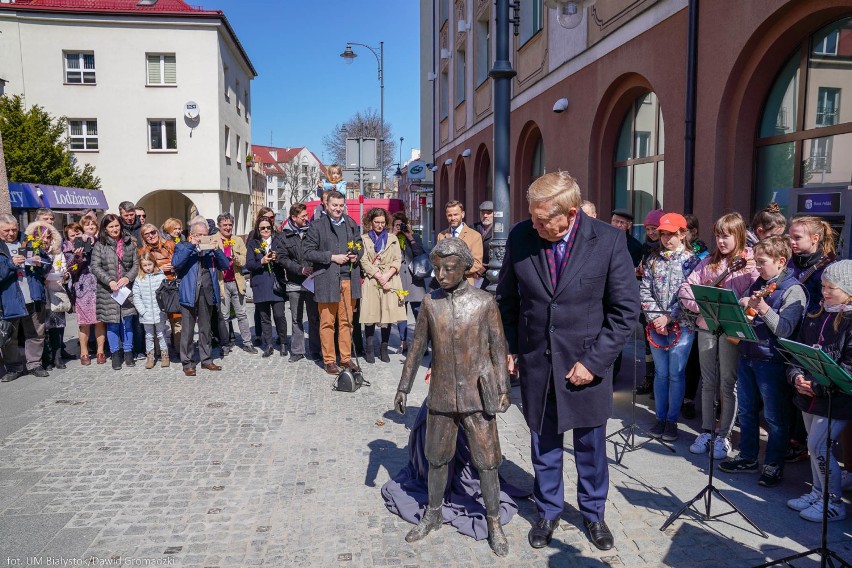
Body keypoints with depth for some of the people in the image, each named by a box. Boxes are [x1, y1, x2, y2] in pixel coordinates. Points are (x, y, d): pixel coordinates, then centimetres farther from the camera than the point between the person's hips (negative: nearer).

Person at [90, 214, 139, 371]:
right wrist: (109, 281, -17)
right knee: (112, 322, 4)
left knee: (127, 321, 6)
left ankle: (128, 352, 19)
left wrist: (128, 277, -12)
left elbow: (136, 264, 5)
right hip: (108, 291, -1)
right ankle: (115, 353, 17)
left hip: (126, 288, 1)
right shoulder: (100, 245, 0)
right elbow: (95, 267, -5)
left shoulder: (129, 243, 5)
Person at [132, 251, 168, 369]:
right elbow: (136, 297, 0)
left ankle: (165, 355, 19)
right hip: (146, 315, 1)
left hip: (159, 314, -1)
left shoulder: (161, 277, -3)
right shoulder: (138, 280, 1)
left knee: (161, 335, 9)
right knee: (149, 336, 12)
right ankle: (150, 356, 21)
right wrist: (143, 311, -7)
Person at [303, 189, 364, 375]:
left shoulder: (351, 224, 12)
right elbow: (308, 252, -5)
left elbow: (360, 245, 22)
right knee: (327, 322, 3)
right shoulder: (317, 226, -1)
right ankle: (329, 360, 13)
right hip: (327, 281, -4)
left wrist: (356, 255, -1)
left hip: (348, 279, 4)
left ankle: (346, 358, 19)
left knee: (346, 321, 9)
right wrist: (332, 257, -13)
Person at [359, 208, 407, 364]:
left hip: (390, 280, 2)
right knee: (370, 316, -4)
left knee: (388, 315, -1)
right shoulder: (364, 238, 7)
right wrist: (379, 276, -10)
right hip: (371, 281, -1)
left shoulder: (393, 239, 14)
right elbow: (364, 261, -1)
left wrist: (387, 275, -9)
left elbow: (398, 260, 7)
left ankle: (384, 349, 9)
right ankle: (370, 350, 6)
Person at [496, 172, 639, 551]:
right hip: (536, 364, 2)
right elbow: (506, 298, 6)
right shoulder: (520, 236, -8)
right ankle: (548, 512, 39)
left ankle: (593, 513, 40)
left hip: (587, 364, -1)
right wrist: (509, 347, 1)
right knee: (544, 446, 16)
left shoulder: (609, 241, -13)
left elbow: (626, 309, -9)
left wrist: (594, 361, -13)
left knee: (590, 445, 16)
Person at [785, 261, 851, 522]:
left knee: (818, 446, -6)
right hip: (808, 395, 7)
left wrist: (818, 385, -21)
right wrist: (796, 376, -7)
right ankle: (818, 492, 32)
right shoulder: (815, 316, 9)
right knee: (815, 445, 16)